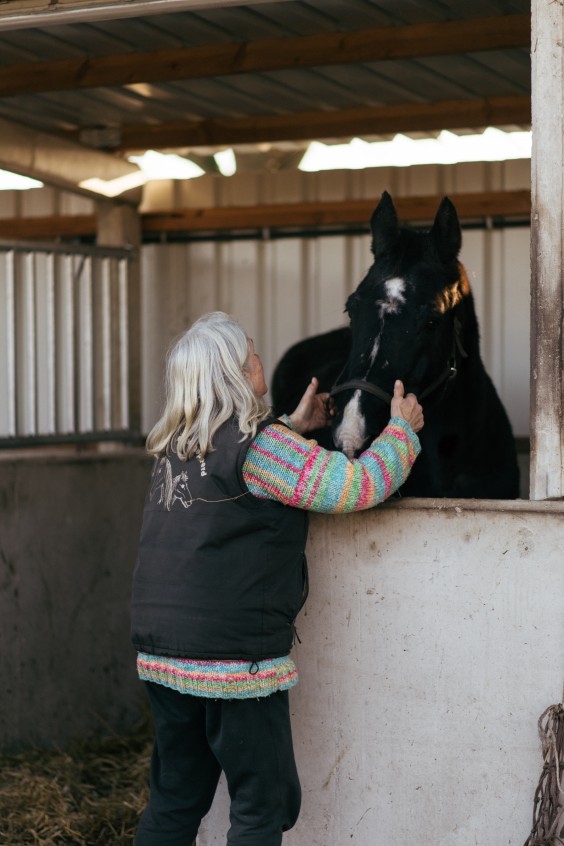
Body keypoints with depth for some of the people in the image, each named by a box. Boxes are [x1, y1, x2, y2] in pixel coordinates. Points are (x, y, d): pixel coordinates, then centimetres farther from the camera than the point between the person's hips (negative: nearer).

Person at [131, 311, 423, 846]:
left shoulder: (175, 447, 9)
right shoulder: (261, 445, -15)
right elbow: (361, 485, -14)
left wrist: (293, 428, 29)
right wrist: (403, 429, 2)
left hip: (161, 654, 8)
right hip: (234, 655, -8)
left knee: (174, 801, 16)